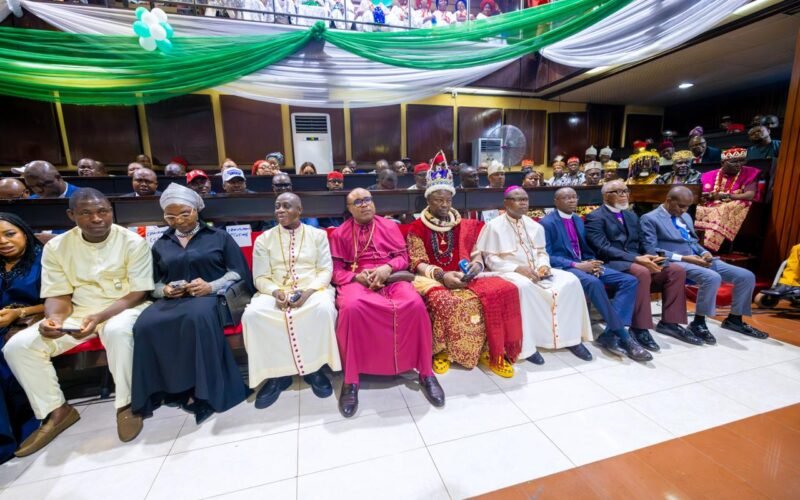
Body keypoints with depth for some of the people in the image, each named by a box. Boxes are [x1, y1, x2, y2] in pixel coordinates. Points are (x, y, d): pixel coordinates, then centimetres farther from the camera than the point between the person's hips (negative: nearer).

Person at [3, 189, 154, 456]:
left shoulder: (133, 242, -11)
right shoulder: (56, 246, 1)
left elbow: (138, 293, -13)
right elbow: (59, 295, 2)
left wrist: (100, 317, -27)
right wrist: (53, 318, -21)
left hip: (124, 308, -5)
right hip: (78, 312, 5)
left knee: (118, 330, -37)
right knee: (17, 346, -14)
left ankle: (126, 404, -17)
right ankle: (57, 411, 5)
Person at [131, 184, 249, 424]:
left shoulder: (219, 236, 11)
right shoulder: (160, 244, 23)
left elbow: (239, 273, 3)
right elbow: (153, 283, 21)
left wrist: (211, 286, -12)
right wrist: (164, 290, -3)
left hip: (209, 296, -3)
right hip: (171, 299, 4)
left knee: (197, 318, -38)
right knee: (145, 325, -30)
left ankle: (202, 390, -26)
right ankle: (159, 390, -15)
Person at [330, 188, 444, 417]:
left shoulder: (390, 226, 15)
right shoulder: (339, 234, 12)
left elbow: (403, 257, 10)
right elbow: (336, 271, 6)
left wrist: (387, 268, -12)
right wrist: (357, 276, -14)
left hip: (391, 277, 1)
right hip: (357, 280, -1)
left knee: (416, 304, -29)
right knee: (351, 307, -37)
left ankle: (426, 373, -11)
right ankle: (351, 381, -19)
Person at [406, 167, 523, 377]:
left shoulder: (464, 226, 14)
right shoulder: (417, 228, 2)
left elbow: (476, 255, 12)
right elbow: (418, 263, -6)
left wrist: (476, 265, -13)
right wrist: (441, 275, -23)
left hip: (463, 278, 4)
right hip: (433, 279, -3)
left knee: (503, 290, -21)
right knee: (444, 301, -38)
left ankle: (489, 351, -9)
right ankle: (442, 351, -11)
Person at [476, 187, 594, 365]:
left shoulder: (534, 226, 15)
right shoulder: (494, 226, -4)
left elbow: (541, 252, 16)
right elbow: (490, 259, -9)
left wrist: (544, 266, -8)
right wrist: (518, 268, -20)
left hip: (537, 271, 6)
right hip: (509, 271, -6)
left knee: (570, 281, -15)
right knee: (523, 286, -38)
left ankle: (571, 338, -4)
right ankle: (527, 345, -25)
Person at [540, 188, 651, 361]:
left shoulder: (578, 220, 19)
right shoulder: (547, 223, -6)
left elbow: (585, 248, 21)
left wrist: (592, 262, -3)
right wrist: (577, 265, -21)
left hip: (583, 264, 8)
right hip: (563, 268, -8)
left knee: (629, 281, -10)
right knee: (594, 283, -36)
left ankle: (610, 334, -18)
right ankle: (623, 336, -23)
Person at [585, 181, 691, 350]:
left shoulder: (631, 215, 22)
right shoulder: (595, 217, -5)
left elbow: (642, 243, 18)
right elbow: (603, 249, -17)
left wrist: (650, 257, -6)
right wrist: (636, 259, -24)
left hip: (637, 260, 8)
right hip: (613, 263, -8)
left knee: (677, 270, -11)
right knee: (642, 272, -35)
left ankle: (668, 321, -2)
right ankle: (639, 328, -26)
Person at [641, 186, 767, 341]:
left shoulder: (686, 217, 22)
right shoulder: (650, 219, -6)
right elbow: (651, 250, -15)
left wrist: (705, 252, 3)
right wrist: (683, 258, -20)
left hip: (698, 258, 9)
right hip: (676, 262, -8)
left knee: (747, 276, -2)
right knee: (712, 278, -33)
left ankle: (734, 319, 16)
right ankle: (698, 323, -15)